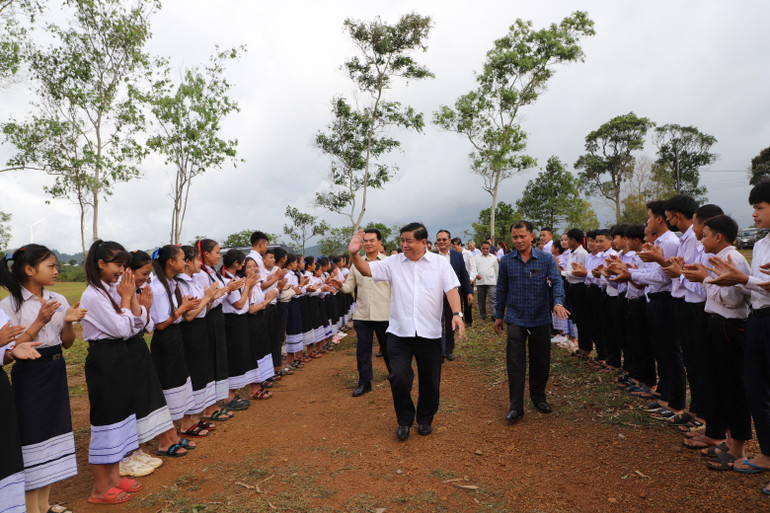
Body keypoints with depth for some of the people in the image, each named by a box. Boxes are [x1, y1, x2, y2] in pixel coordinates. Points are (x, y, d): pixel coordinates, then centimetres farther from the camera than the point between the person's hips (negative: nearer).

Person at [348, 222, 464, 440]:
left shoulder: (440, 263, 3)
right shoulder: (393, 262, 5)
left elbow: (451, 289, -4)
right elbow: (367, 270, -1)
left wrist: (457, 313, -18)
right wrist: (354, 254, -18)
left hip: (429, 333, 0)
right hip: (399, 333, 0)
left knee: (430, 381, 11)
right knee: (398, 378, -6)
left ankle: (425, 419, 35)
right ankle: (404, 421, 20)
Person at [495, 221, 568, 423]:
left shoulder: (546, 259, -1)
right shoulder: (506, 261, 1)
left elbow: (556, 281, -10)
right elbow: (502, 289, 8)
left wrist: (558, 302, -30)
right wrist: (499, 316, 10)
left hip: (540, 318, 1)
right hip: (516, 319, 0)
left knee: (541, 361, 12)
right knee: (515, 363, -4)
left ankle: (538, 397, 32)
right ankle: (516, 406, 2)